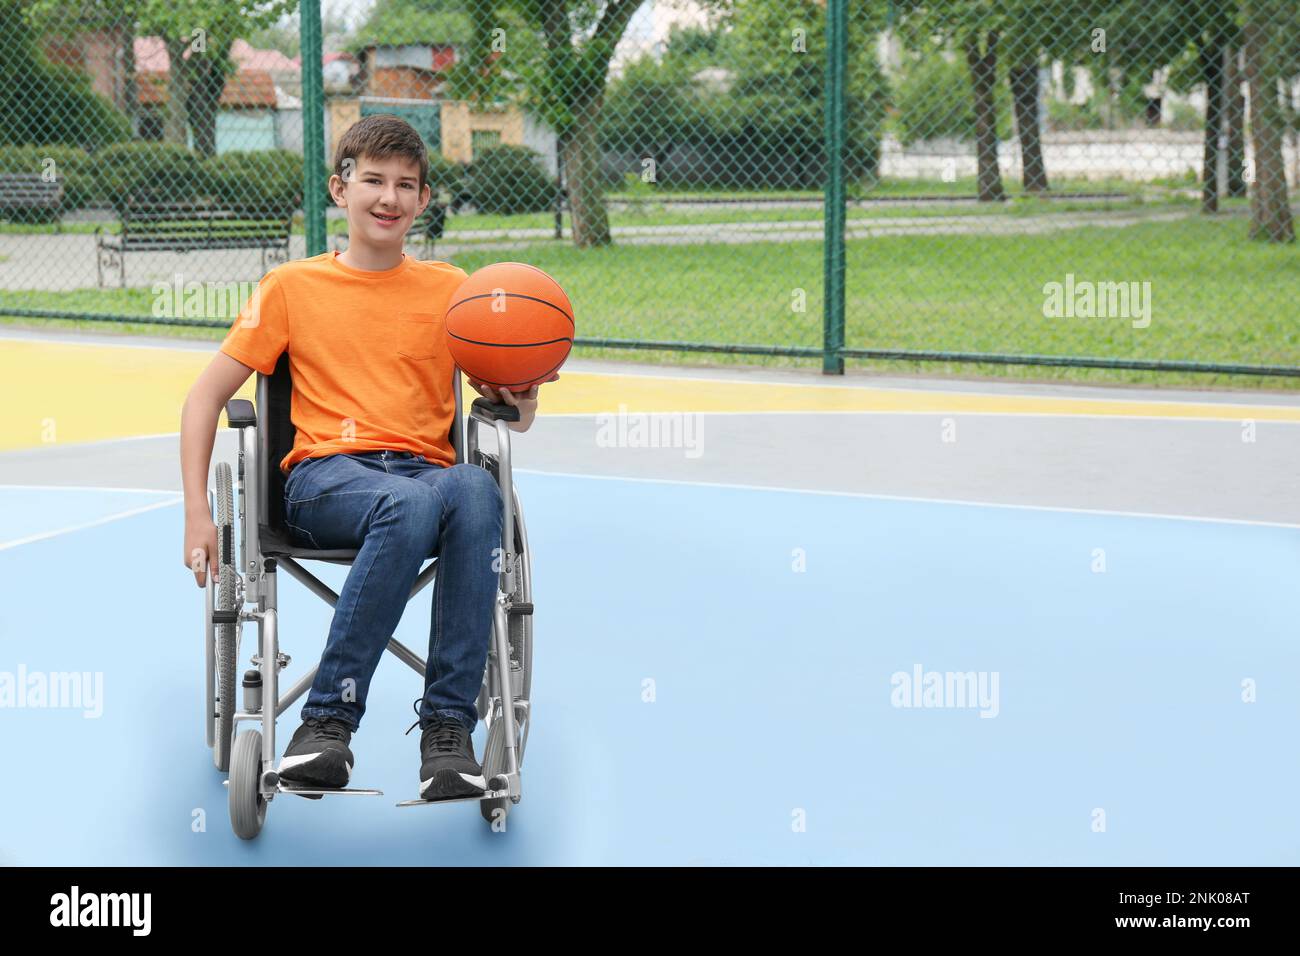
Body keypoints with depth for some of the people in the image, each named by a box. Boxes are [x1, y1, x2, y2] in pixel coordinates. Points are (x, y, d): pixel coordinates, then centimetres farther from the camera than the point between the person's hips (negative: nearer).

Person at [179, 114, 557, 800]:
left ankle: (448, 726, -37)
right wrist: (197, 515, 0)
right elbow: (206, 396, 12)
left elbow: (511, 418, 16)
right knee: (409, 503, -39)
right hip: (325, 477, -2)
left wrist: (521, 396, -9)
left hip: (429, 469, 2)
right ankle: (329, 722, -34)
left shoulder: (449, 289, 17)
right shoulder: (292, 287, 13)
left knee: (476, 490, -37)